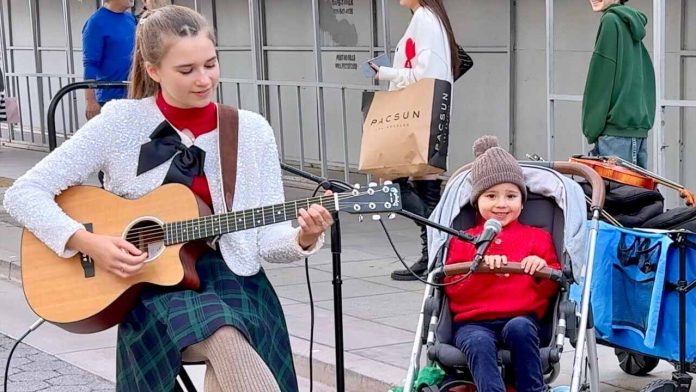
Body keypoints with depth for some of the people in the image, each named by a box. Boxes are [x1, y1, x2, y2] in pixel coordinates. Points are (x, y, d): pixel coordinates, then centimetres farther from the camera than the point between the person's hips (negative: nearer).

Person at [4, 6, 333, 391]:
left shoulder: (252, 130, 4)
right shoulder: (121, 122, -3)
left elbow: (267, 239, 3)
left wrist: (302, 239, -19)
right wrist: (87, 243, -18)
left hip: (231, 277, 2)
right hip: (151, 284, -2)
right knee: (227, 341, -34)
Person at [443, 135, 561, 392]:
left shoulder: (537, 238, 21)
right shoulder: (463, 241, 21)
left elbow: (552, 288, 16)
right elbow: (453, 289, 8)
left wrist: (542, 268, -7)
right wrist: (481, 267, -10)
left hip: (521, 319, 0)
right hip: (474, 323, 0)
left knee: (519, 328, -36)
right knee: (479, 343, -35)